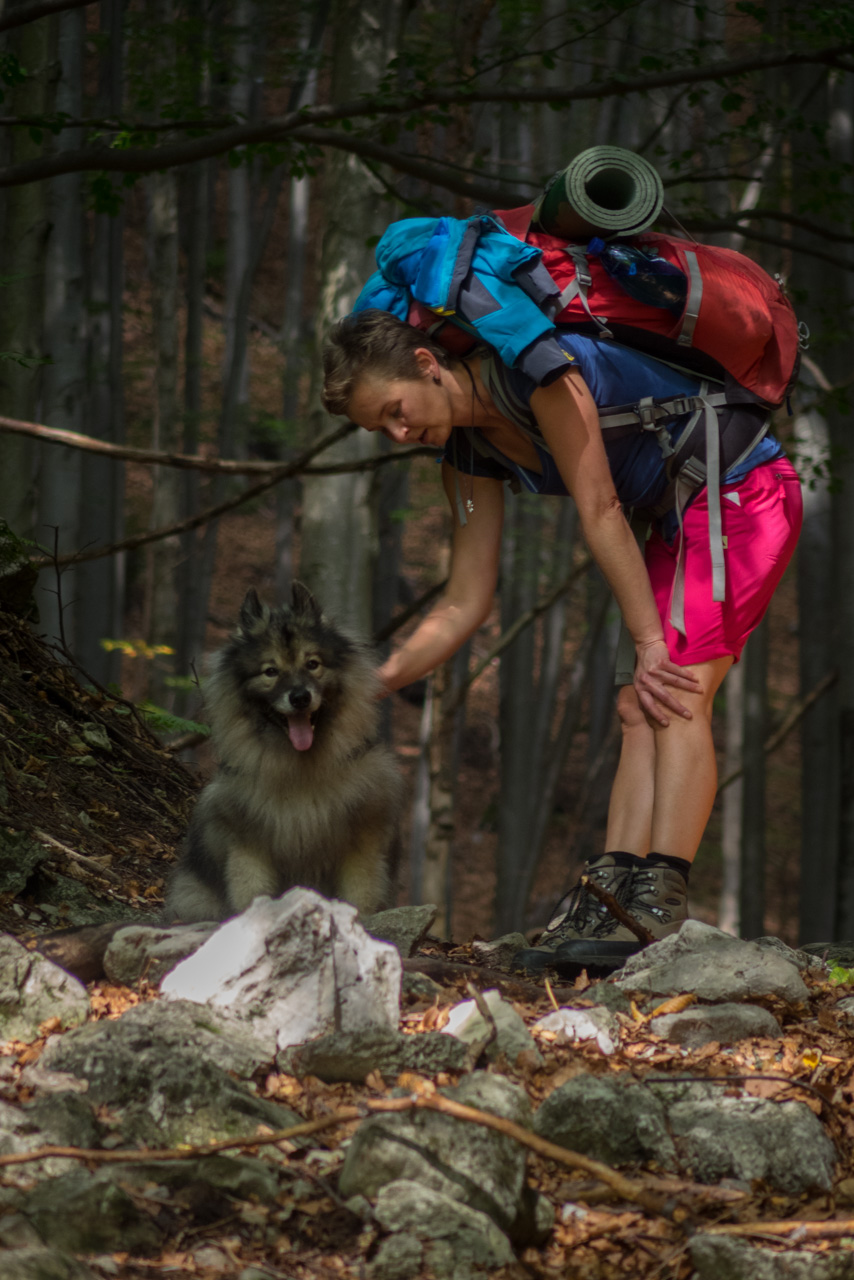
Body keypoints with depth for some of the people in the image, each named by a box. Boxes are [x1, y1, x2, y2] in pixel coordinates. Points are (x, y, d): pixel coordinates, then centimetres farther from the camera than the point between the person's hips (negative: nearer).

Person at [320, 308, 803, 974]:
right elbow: (464, 606, 5)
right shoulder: (470, 453, 3)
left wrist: (650, 640, -17)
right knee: (642, 708, -2)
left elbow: (600, 512, -20)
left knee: (678, 694, -20)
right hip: (683, 515, 9)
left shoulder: (540, 369, -23)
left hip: (745, 488, -9)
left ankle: (660, 906, -27)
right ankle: (608, 900, -9)